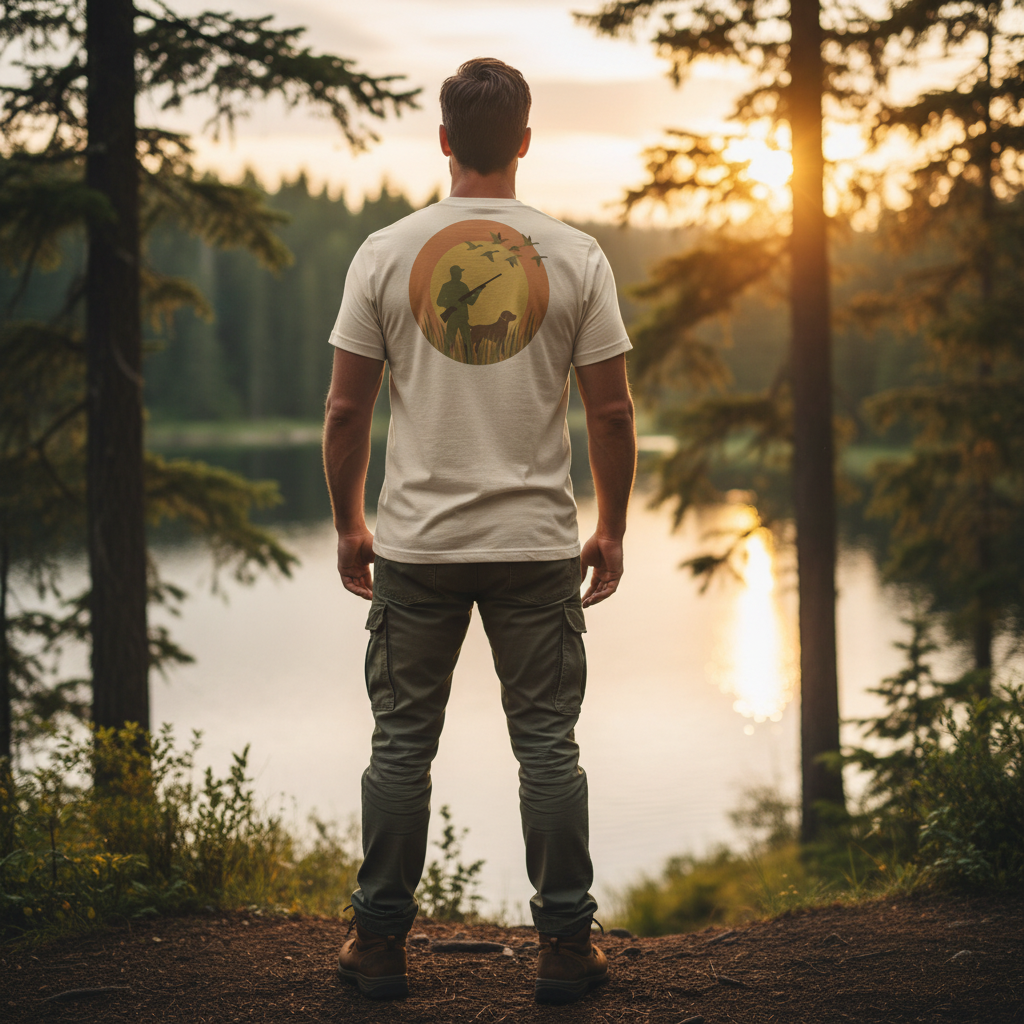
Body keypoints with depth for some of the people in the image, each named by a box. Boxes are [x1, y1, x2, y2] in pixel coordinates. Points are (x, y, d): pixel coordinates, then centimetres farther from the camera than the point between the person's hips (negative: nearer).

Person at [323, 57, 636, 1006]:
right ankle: (565, 945, 12)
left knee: (401, 744, 10)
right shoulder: (575, 255, -4)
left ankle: (380, 942, 15)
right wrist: (611, 530, 9)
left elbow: (345, 408, -2)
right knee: (548, 746, 8)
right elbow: (611, 410, -2)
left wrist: (347, 526, 10)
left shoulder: (385, 253, -4)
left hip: (415, 545, 0)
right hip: (537, 544, 0)